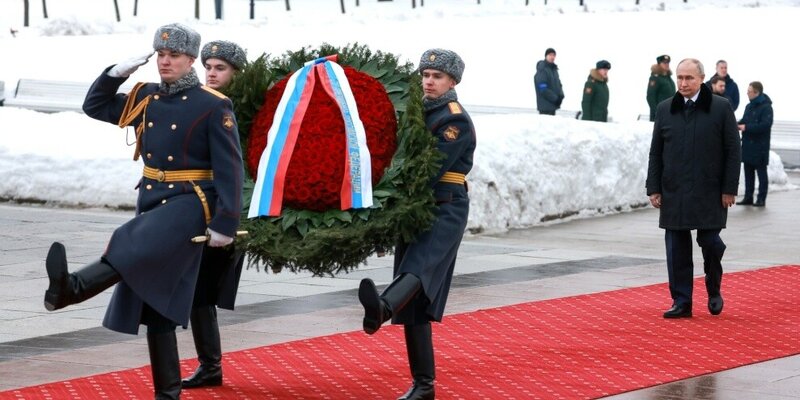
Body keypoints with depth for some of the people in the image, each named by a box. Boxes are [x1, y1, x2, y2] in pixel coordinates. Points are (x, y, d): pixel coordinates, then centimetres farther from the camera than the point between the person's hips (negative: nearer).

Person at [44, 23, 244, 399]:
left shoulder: (213, 106, -7)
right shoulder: (145, 97, 11)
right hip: (151, 202, 7)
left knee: (135, 246, -34)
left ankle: (71, 288, -58)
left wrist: (226, 223, -16)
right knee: (153, 302, 5)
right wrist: (118, 72, 3)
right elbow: (94, 106, 20)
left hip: (190, 203, -7)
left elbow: (230, 168, -10)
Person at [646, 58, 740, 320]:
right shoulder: (665, 110, 8)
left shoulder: (721, 108, -1)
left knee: (710, 243, -2)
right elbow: (655, 152, 11)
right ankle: (681, 302, 8)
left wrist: (729, 189, -6)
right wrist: (654, 188, 5)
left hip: (709, 193, -3)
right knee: (677, 249, 2)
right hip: (674, 193, 3)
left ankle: (714, 291, 24)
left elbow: (733, 151, -1)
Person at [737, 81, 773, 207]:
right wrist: (738, 124, -2)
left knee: (761, 172, 0)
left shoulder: (766, 107, -13)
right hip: (748, 145, 8)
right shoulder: (749, 106, 12)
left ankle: (761, 199, 3)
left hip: (760, 146, -8)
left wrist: (746, 127, -22)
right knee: (748, 172, 10)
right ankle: (748, 197, 16)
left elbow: (766, 125, -21)